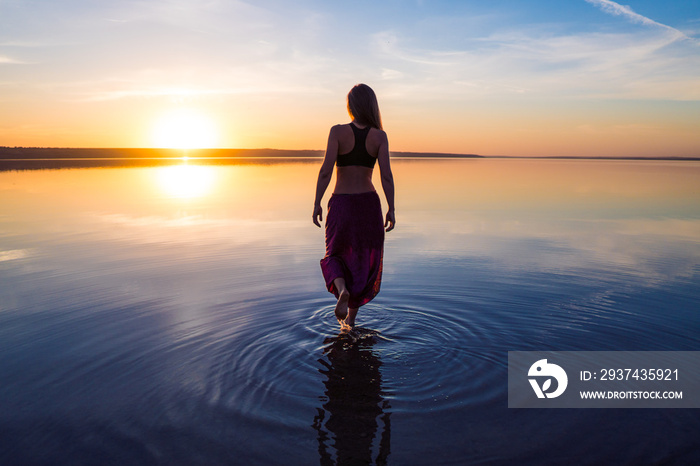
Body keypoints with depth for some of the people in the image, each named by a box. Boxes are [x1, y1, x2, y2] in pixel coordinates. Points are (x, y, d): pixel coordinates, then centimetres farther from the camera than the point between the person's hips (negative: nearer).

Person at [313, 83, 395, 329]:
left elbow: (326, 169, -15)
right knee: (365, 261, 16)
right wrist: (391, 209, -3)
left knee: (336, 256, 18)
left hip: (341, 205, -1)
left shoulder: (338, 131, -8)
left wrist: (317, 203, -7)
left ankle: (342, 289, -15)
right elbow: (386, 175, -10)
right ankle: (351, 317, 21)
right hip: (369, 203, 2)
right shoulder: (379, 136, -4)